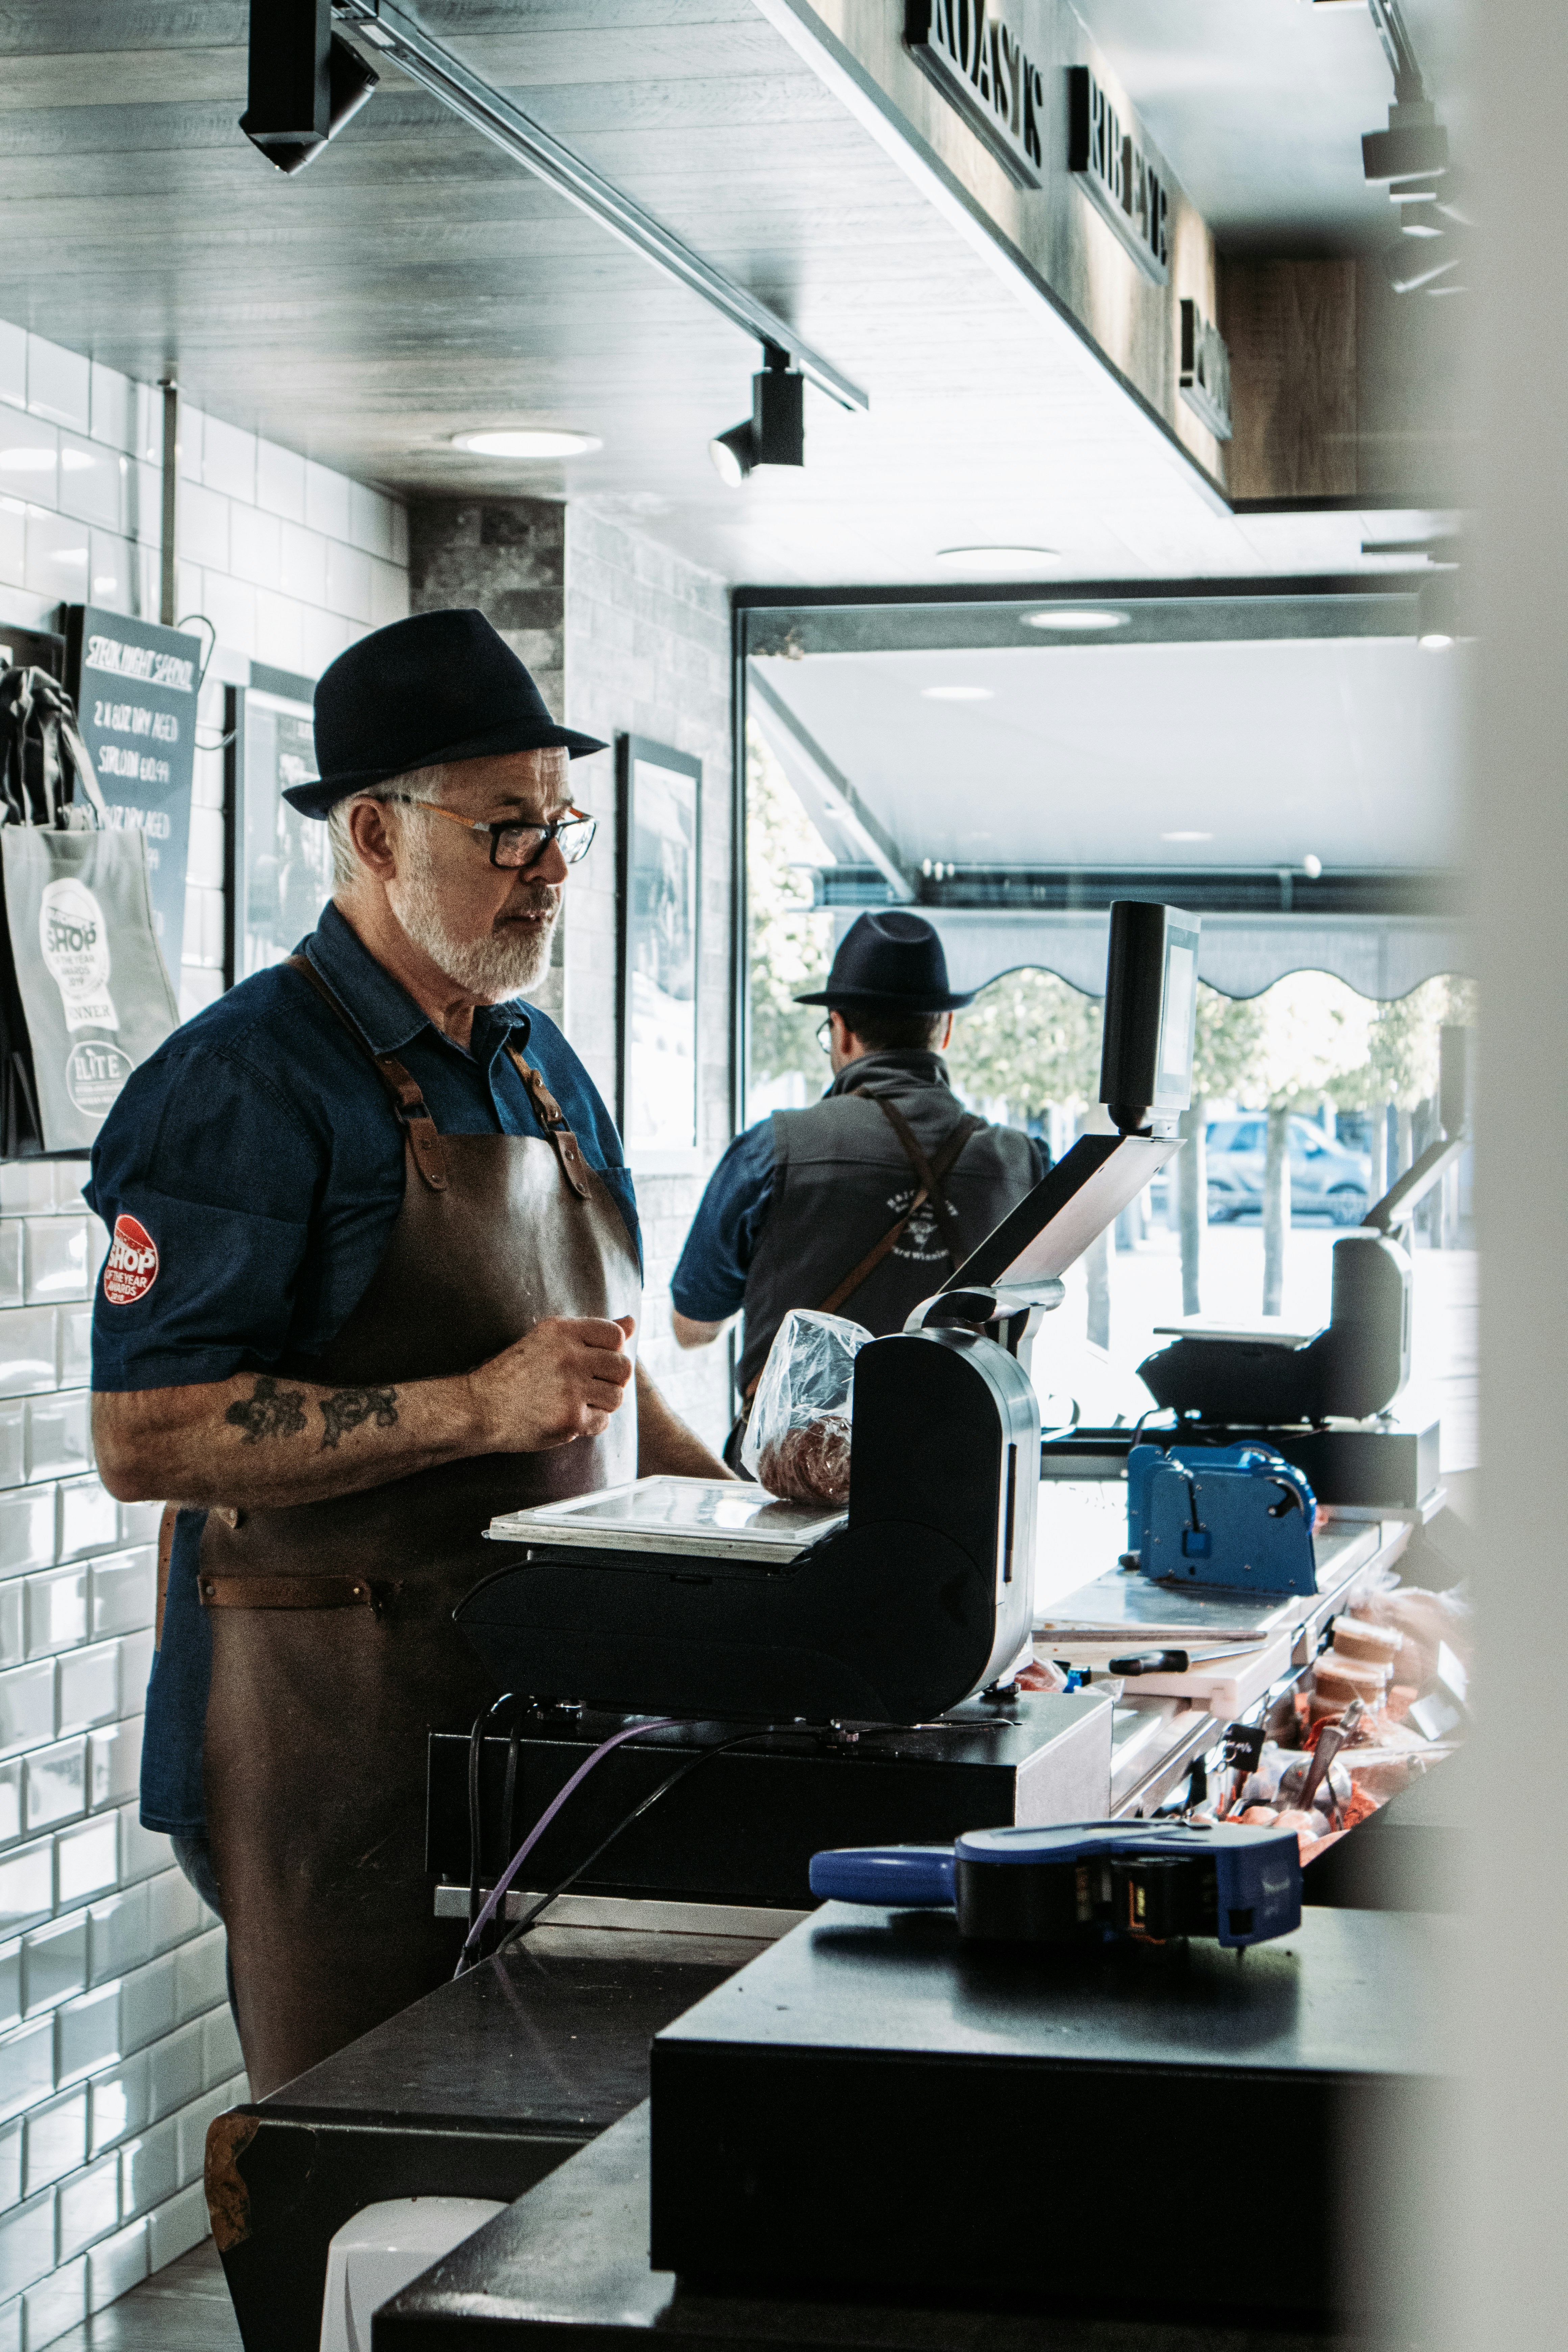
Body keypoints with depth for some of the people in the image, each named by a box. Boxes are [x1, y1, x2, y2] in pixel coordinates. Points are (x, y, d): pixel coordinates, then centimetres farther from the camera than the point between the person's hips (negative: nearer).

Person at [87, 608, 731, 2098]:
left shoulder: (543, 1069, 16)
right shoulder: (248, 1082, -10)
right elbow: (143, 1437, -18)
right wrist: (478, 1409, -23)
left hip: (557, 1704, 7)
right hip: (343, 1732, -7)